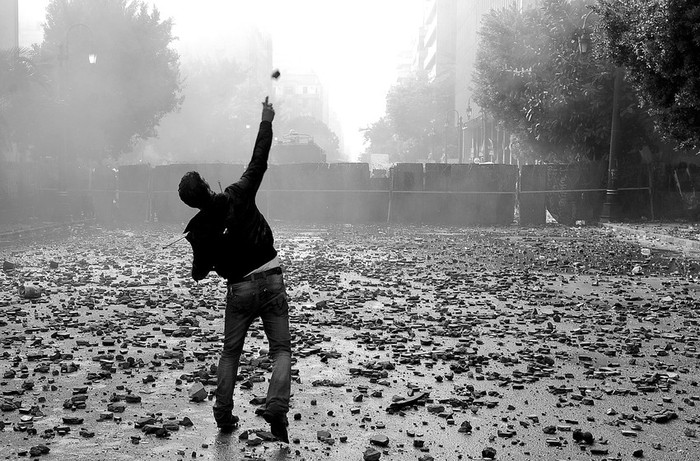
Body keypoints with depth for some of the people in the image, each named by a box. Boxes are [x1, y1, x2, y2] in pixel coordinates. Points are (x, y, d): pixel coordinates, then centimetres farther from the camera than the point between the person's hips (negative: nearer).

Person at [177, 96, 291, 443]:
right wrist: (267, 120, 7)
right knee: (281, 349, 4)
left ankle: (224, 415, 18)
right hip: (271, 281, -1)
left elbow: (199, 274, 6)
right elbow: (259, 160, -3)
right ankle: (277, 408, -15)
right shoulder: (238, 196, -7)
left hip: (239, 289, 1)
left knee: (230, 352, 19)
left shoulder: (199, 230, -2)